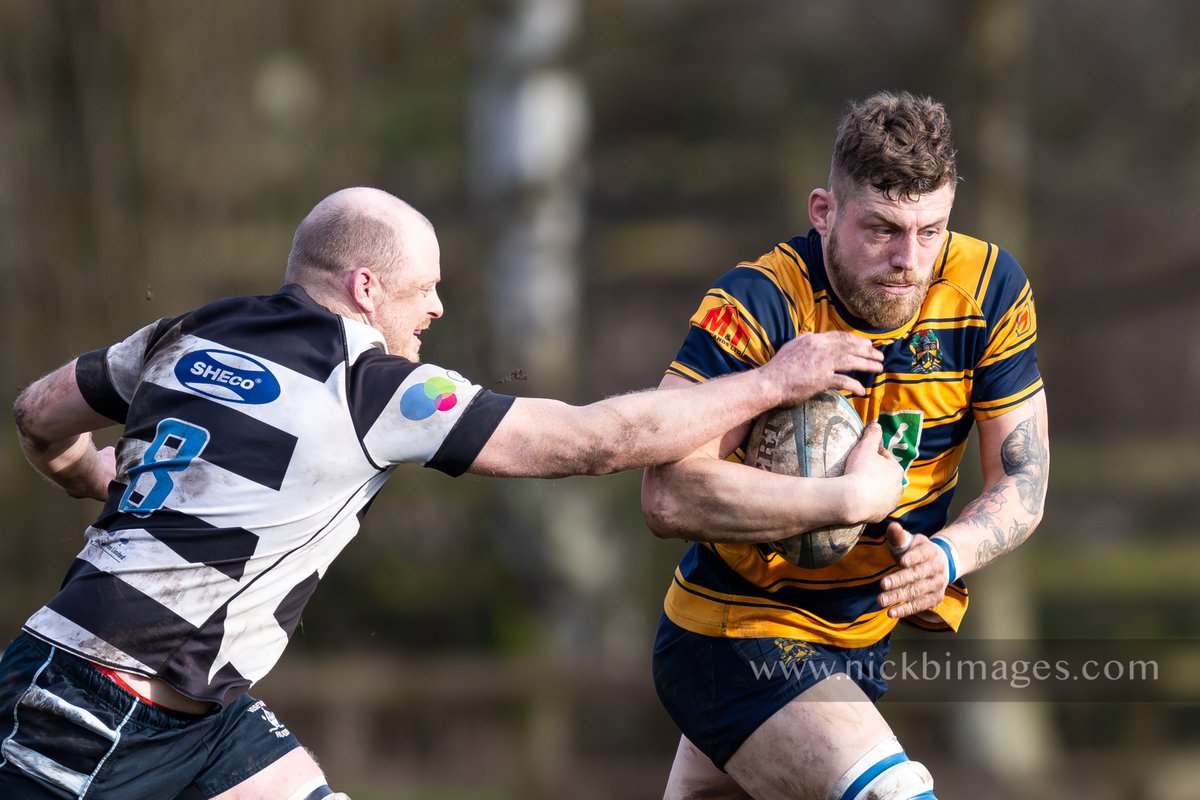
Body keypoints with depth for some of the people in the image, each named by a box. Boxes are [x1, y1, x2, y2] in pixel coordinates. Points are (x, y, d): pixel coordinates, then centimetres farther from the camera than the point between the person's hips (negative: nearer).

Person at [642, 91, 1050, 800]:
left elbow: (1022, 483, -4)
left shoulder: (992, 289, -9)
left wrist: (947, 555, -25)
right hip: (732, 637, -6)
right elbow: (670, 496, -32)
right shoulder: (757, 306, -24)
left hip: (867, 636, 6)